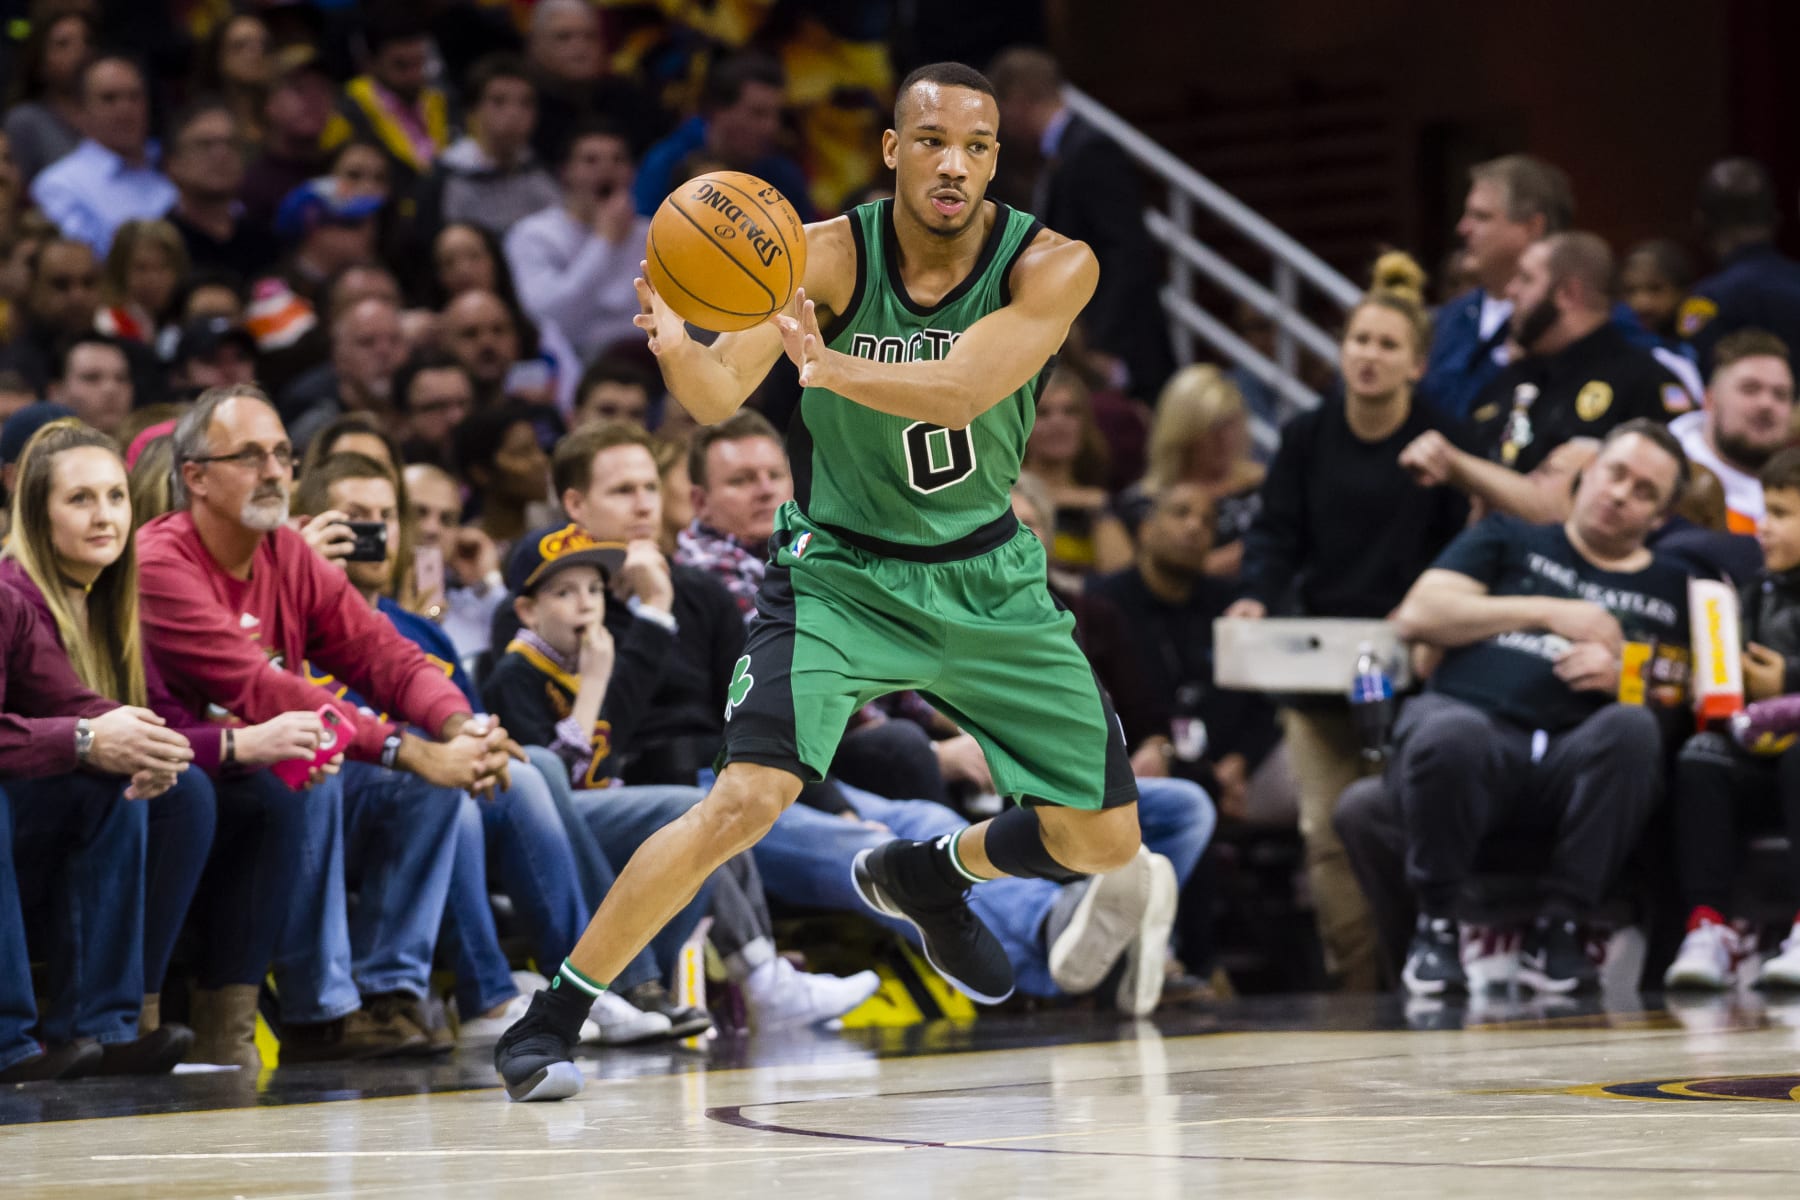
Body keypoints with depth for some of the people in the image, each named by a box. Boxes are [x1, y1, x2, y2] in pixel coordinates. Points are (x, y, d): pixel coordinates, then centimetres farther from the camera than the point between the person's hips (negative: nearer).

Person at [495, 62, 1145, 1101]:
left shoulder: (1053, 268, -18)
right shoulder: (830, 256, -19)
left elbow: (956, 393, -34)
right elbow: (719, 398, -29)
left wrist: (829, 364, -51)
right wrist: (677, 347, -52)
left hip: (985, 577, 3)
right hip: (840, 574, -3)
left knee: (1105, 843, 8)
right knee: (748, 799, -24)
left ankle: (928, 875, 39)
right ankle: (551, 1017, -13)